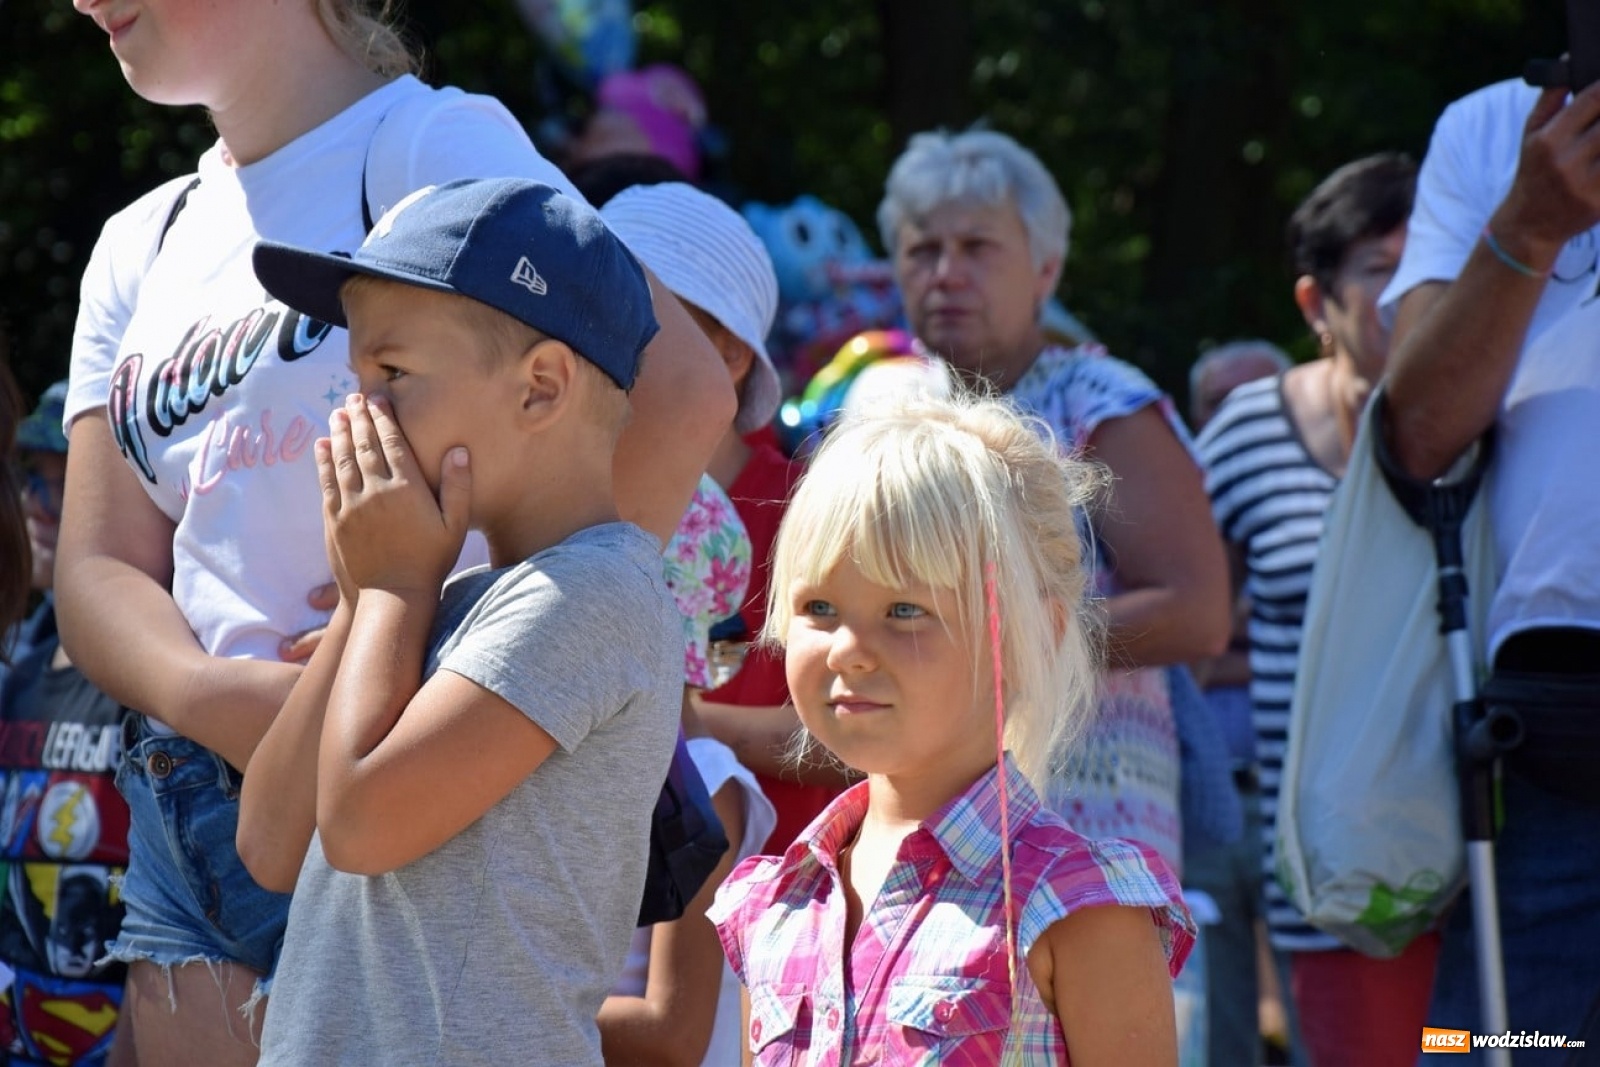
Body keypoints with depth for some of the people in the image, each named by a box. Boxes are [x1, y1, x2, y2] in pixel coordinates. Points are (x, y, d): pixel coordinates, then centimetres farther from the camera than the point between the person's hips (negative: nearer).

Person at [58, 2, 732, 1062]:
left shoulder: (431, 143, -4)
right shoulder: (141, 247, 17)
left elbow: (682, 395, -16)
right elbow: (101, 573, 10)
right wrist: (209, 696, -12)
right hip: (186, 807, 7)